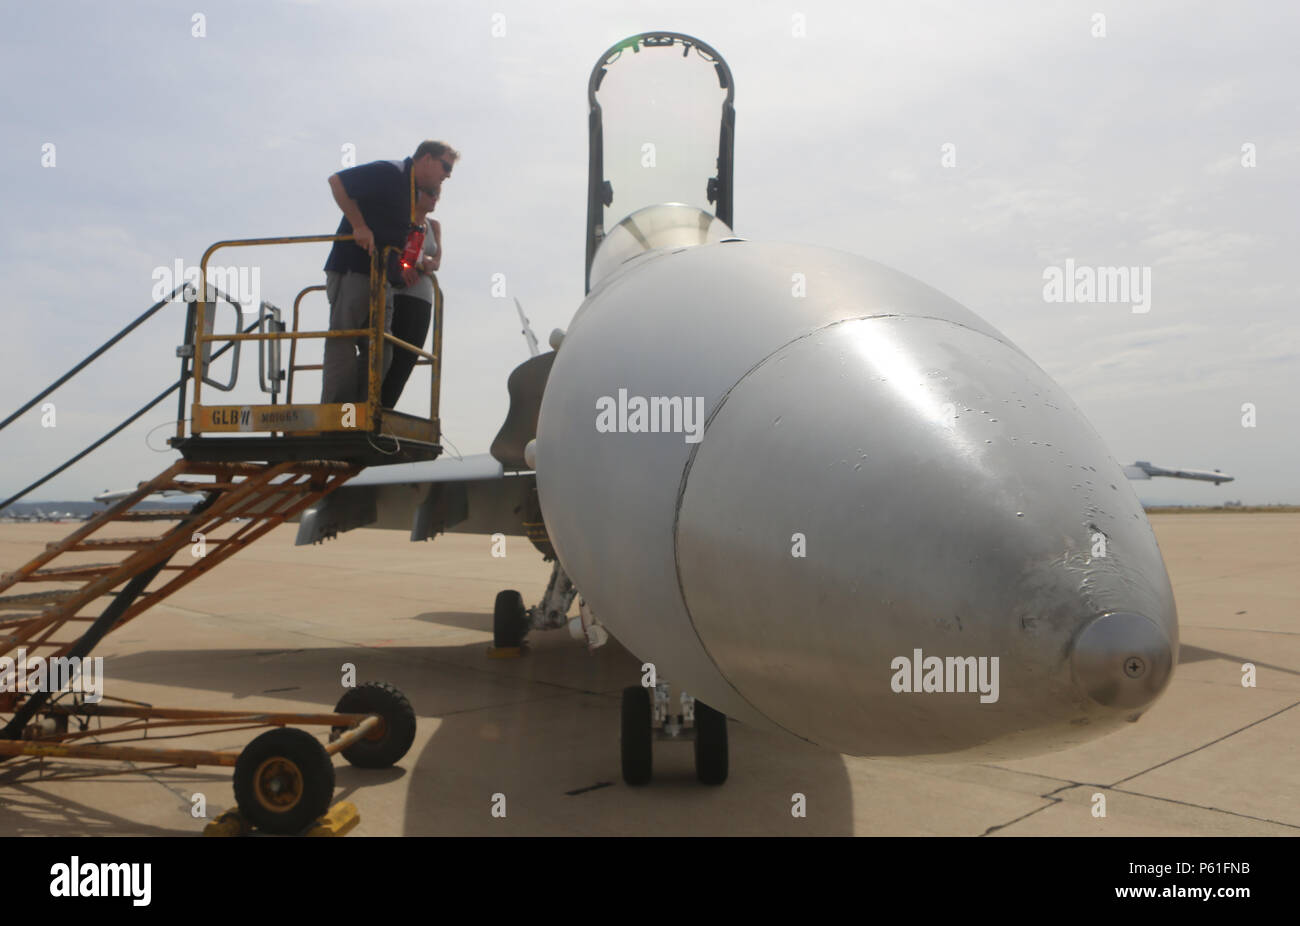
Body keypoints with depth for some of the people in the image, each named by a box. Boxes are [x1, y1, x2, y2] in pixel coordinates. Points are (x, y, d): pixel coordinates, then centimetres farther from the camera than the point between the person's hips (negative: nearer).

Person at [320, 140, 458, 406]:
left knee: (379, 349, 6)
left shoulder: (415, 193, 18)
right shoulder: (388, 173, -9)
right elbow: (337, 180, -13)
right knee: (343, 342, -9)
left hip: (380, 278, 9)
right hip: (352, 271, -9)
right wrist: (359, 226, -16)